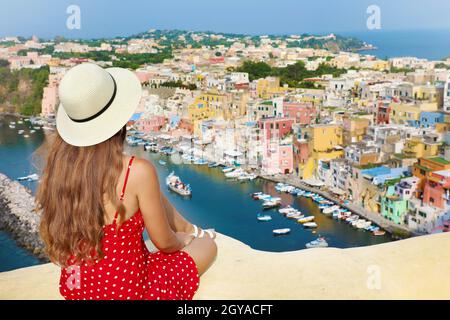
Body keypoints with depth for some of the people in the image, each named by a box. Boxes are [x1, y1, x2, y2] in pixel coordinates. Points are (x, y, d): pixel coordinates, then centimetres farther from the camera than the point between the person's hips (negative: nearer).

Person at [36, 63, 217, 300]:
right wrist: (182, 240, 12)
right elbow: (164, 243, -13)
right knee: (208, 246, 21)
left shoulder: (58, 164, -12)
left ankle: (188, 229, 44)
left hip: (76, 288, 6)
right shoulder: (138, 172, -29)